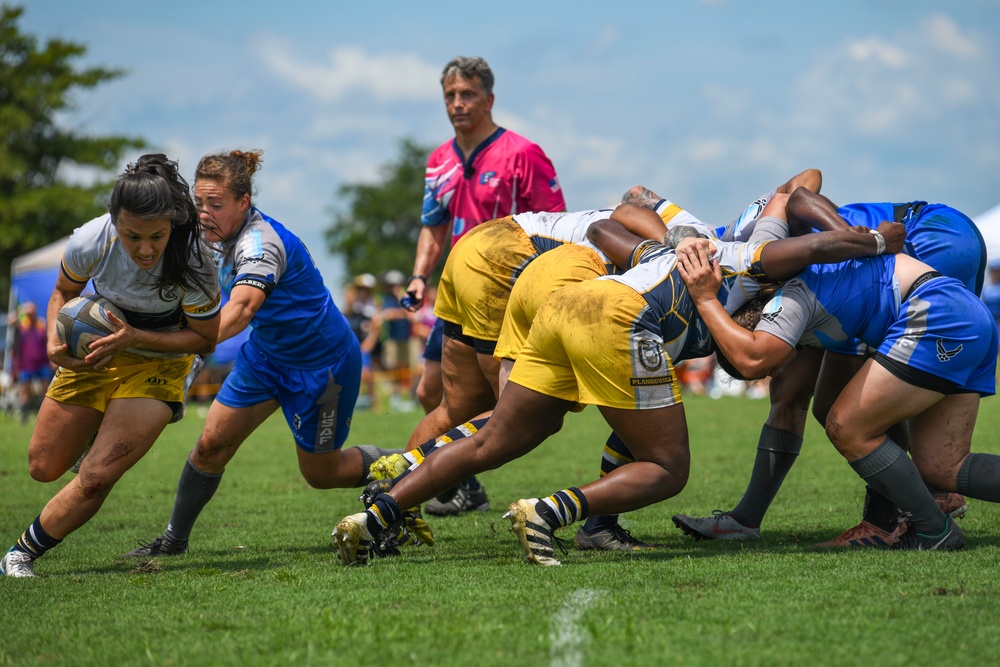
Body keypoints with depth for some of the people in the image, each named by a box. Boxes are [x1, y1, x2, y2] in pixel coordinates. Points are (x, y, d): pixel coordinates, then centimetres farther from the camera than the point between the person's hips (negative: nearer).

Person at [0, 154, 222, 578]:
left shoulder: (193, 263, -31)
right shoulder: (89, 242, -25)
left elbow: (204, 338, -15)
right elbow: (64, 292, -1)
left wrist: (136, 338, -28)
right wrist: (55, 340, -21)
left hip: (158, 363, -3)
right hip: (95, 351, 3)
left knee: (95, 479, -18)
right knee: (44, 468, 11)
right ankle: (97, 431, 44)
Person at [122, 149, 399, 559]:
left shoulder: (260, 243, -32)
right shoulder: (232, 237, -5)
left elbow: (240, 310, -50)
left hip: (321, 363, -8)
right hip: (267, 353, 8)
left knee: (320, 473, 7)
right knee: (211, 444, -2)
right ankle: (174, 540, 12)